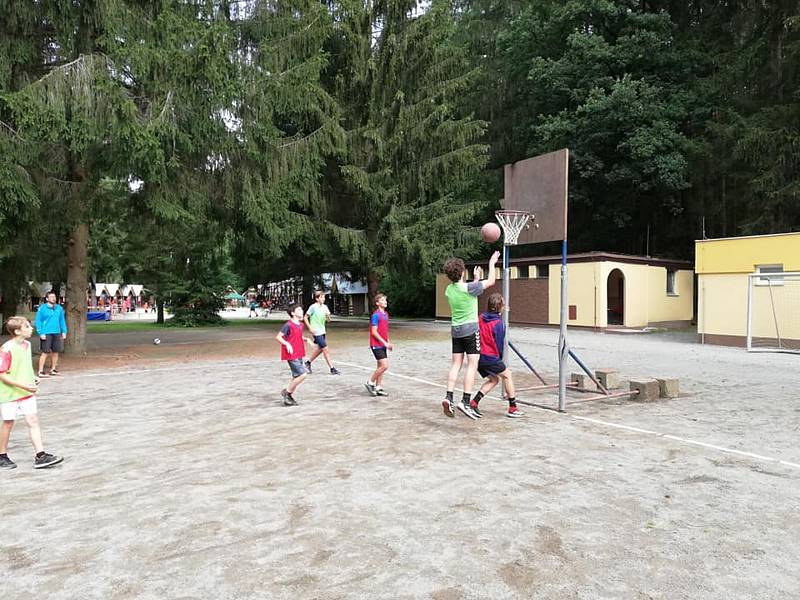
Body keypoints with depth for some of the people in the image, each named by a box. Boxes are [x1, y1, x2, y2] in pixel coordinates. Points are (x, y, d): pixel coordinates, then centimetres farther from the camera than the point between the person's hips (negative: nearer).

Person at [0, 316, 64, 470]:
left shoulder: (27, 344, 4)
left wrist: (32, 379, 3)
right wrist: (23, 385, -23)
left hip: (27, 393, 6)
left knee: (33, 421, 1)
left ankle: (40, 456, 1)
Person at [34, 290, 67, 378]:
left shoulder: (59, 308, 8)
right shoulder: (42, 308, -5)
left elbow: (62, 321, 13)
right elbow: (38, 322, -6)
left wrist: (64, 331, 6)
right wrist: (41, 333, -13)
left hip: (57, 333, 5)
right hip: (46, 334, -5)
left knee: (55, 351, 11)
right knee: (45, 352, -6)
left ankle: (53, 369, 24)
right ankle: (41, 371, 0)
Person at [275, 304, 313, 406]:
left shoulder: (300, 324, 11)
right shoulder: (288, 325, -14)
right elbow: (278, 337, -13)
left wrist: (306, 339, 8)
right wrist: (287, 344, -27)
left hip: (299, 355, 9)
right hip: (291, 355, -9)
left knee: (297, 377, 12)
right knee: (303, 374, -13)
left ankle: (288, 398, 23)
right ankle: (286, 391, 3)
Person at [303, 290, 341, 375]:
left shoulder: (325, 307, 5)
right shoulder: (313, 307, -12)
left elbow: (328, 320, 10)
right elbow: (305, 318, -7)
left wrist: (328, 316, -13)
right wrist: (310, 327, -14)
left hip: (322, 331, 8)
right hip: (316, 332, -8)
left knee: (320, 349, 20)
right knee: (326, 350, -7)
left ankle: (308, 362, 38)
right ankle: (332, 369, -2)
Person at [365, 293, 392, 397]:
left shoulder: (386, 314, 12)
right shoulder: (376, 315, -15)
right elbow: (374, 332, -17)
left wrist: (388, 342, 11)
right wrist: (384, 342, -18)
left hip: (383, 344, 9)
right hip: (376, 345, -9)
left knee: (381, 366, 10)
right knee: (384, 366, -12)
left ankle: (378, 388, 17)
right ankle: (370, 383, 3)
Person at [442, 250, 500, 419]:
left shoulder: (449, 290, 5)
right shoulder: (468, 288, -15)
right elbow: (491, 281, -2)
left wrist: (476, 279, 30)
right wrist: (492, 263, 10)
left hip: (455, 330, 6)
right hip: (470, 329, -6)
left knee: (456, 364, 8)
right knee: (472, 364, -4)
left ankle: (448, 397, -1)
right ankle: (465, 401, -9)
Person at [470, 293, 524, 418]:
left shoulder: (481, 317, 6)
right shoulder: (499, 324, -12)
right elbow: (499, 344, -5)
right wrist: (500, 359, 13)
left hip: (479, 356, 7)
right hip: (491, 357, -7)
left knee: (493, 379, 21)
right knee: (507, 375, 14)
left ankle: (474, 402, 7)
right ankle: (513, 408, 18)